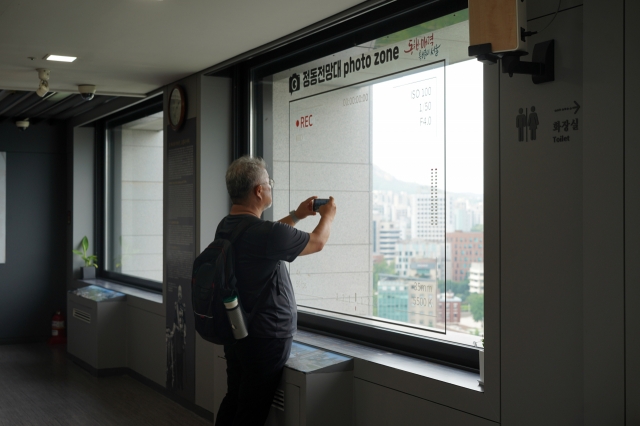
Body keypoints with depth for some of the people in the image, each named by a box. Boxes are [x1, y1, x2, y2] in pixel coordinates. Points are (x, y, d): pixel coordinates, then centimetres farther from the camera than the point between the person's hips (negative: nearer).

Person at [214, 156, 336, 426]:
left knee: (233, 401, 18)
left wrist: (296, 216, 27)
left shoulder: (226, 227, 2)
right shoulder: (264, 234, -25)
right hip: (266, 338, -9)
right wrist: (327, 216, 12)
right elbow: (317, 242, -8)